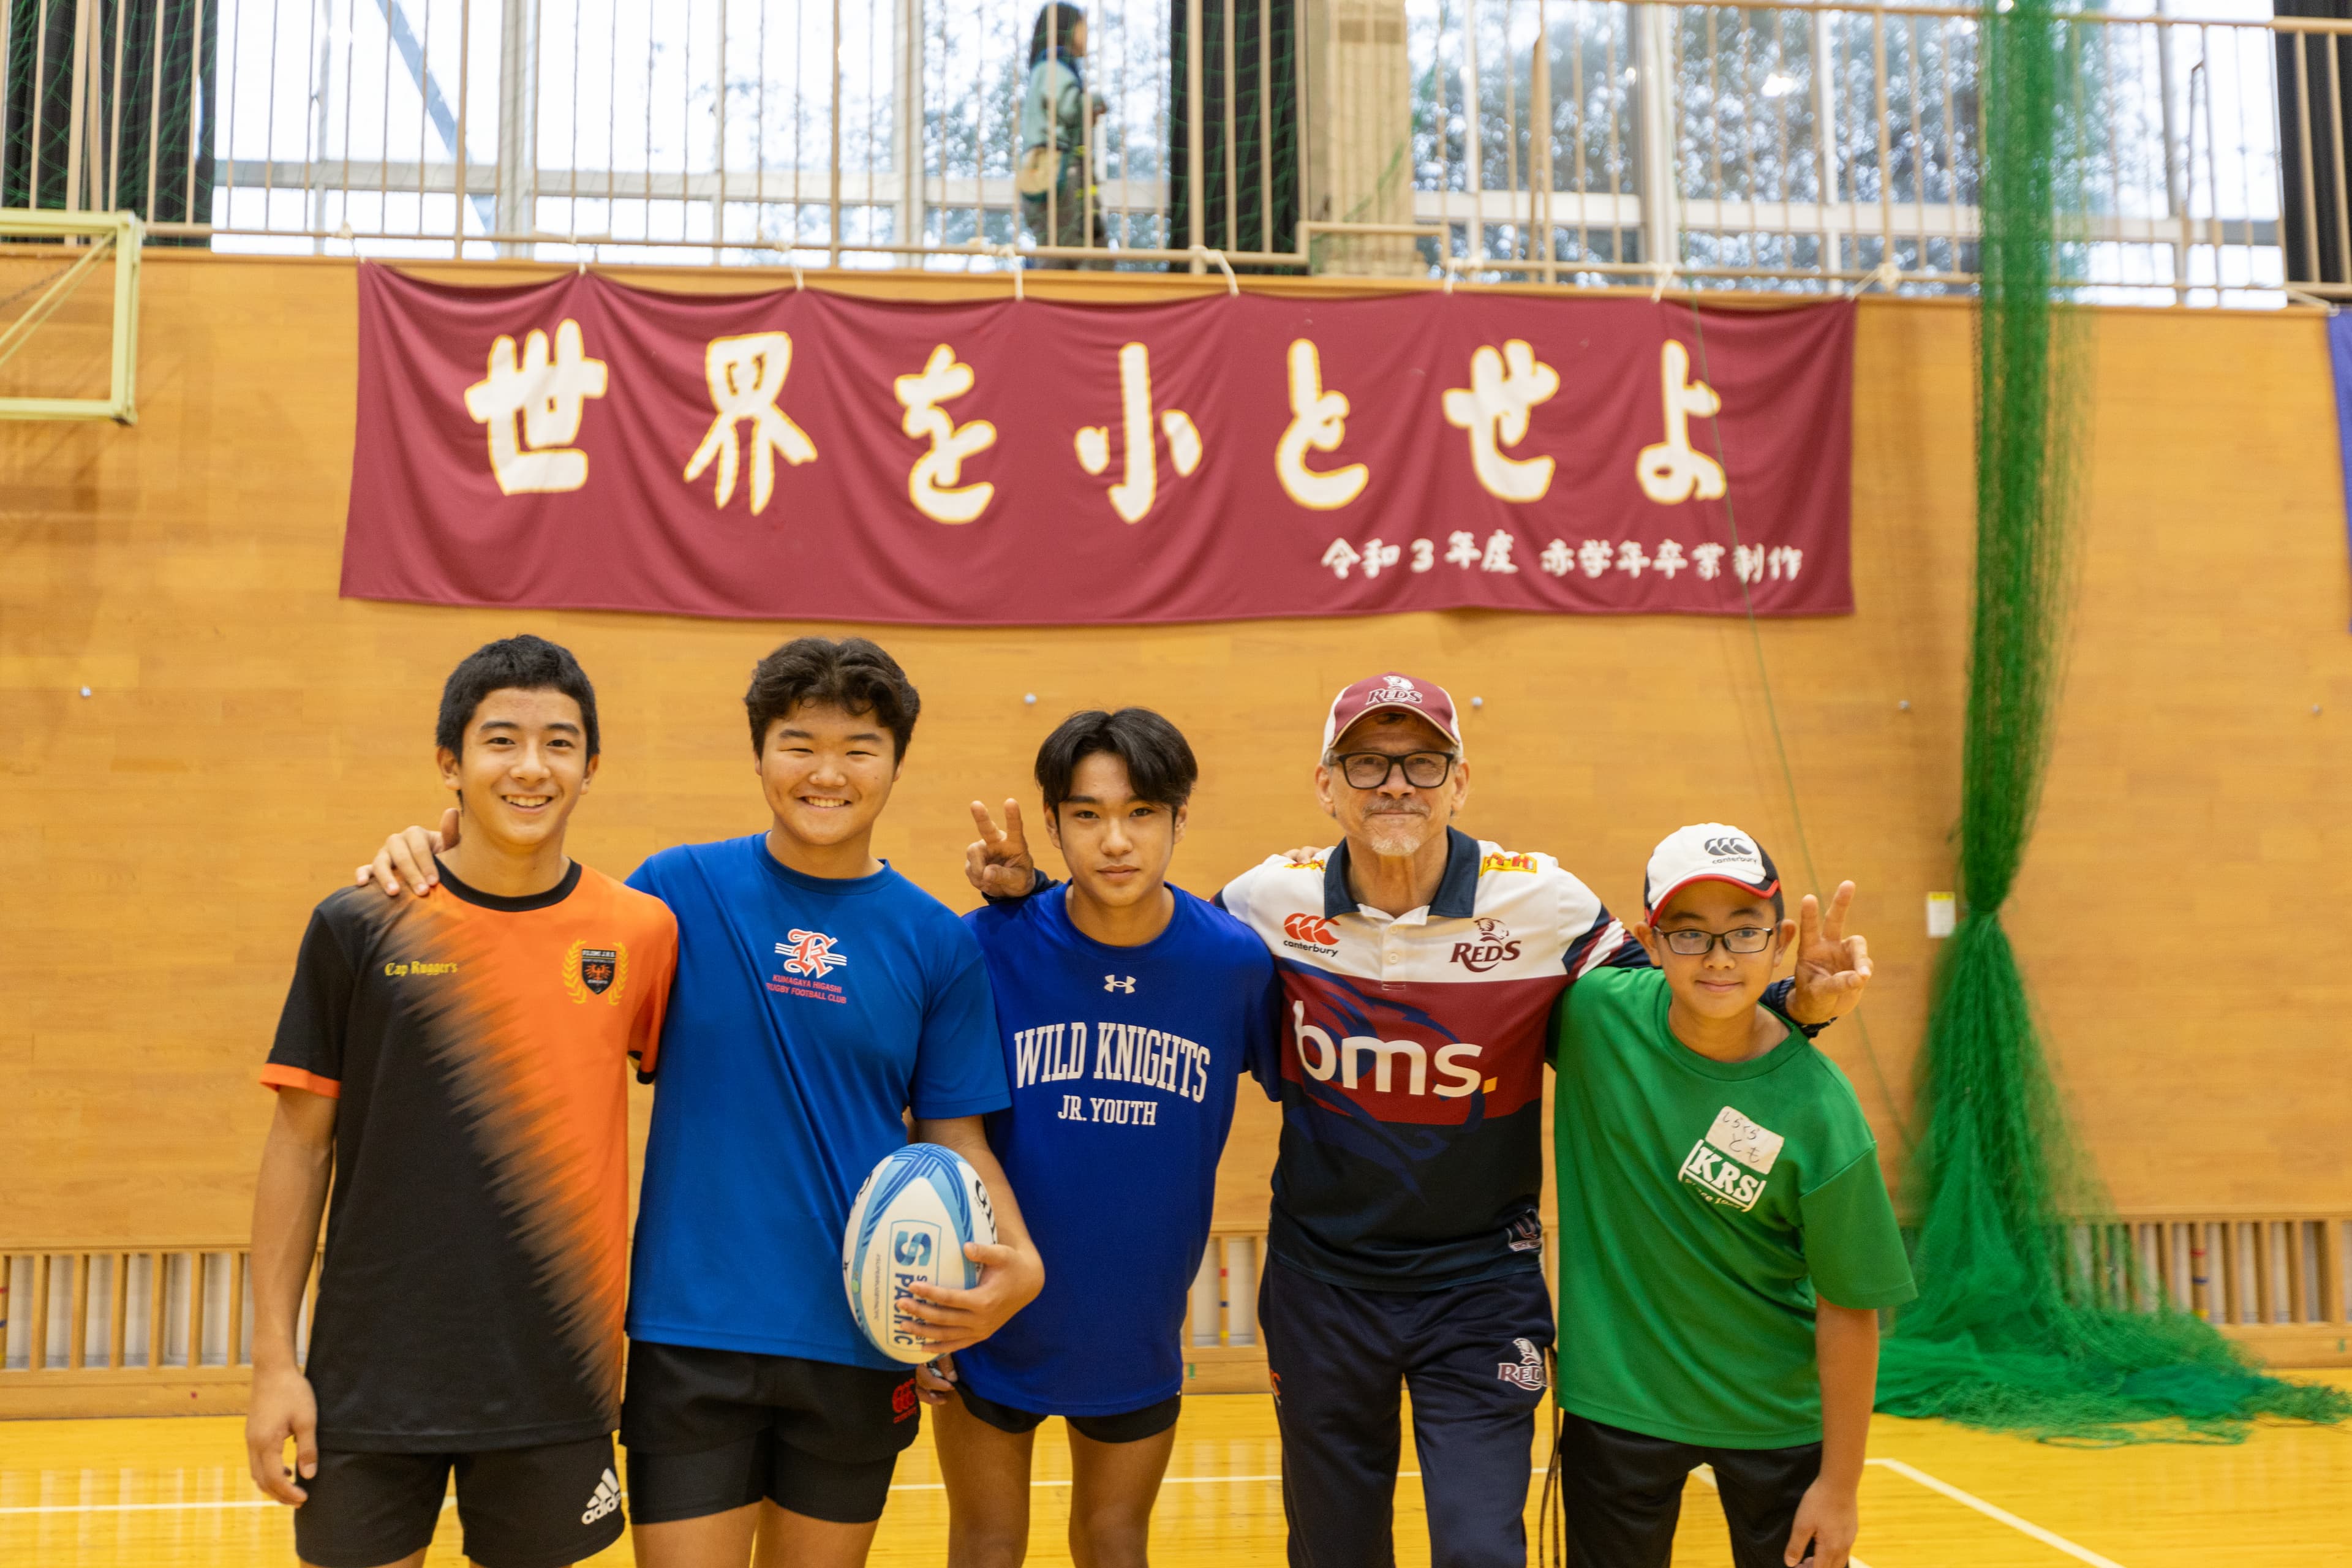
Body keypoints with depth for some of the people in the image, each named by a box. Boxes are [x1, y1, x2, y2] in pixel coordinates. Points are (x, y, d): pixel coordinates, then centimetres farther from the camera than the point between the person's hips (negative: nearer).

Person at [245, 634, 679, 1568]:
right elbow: (301, 1148, 1)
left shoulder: (642, 933, -2)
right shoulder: (357, 928, -3)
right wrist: (273, 1359, -2)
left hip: (554, 1387, 1)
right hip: (371, 1380, 0)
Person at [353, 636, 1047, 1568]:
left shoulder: (936, 942, 1)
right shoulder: (679, 889, -2)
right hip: (692, 1331, -1)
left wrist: (1017, 1260, -14)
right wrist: (431, 870, -8)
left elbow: (952, 1136, 4)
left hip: (862, 1340, 2)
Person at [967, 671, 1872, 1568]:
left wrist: (1795, 1004, -18)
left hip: (1481, 1283, -1)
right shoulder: (1271, 900, -10)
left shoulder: (1547, 905, -13)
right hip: (1321, 1279, 2)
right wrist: (1029, 892, -8)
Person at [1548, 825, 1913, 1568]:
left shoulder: (1817, 1111, -19)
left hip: (1777, 1420, -1)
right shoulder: (1594, 1011, -14)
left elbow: (1848, 1307, -12)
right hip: (1615, 1401, 2)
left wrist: (1840, 1484, -7)